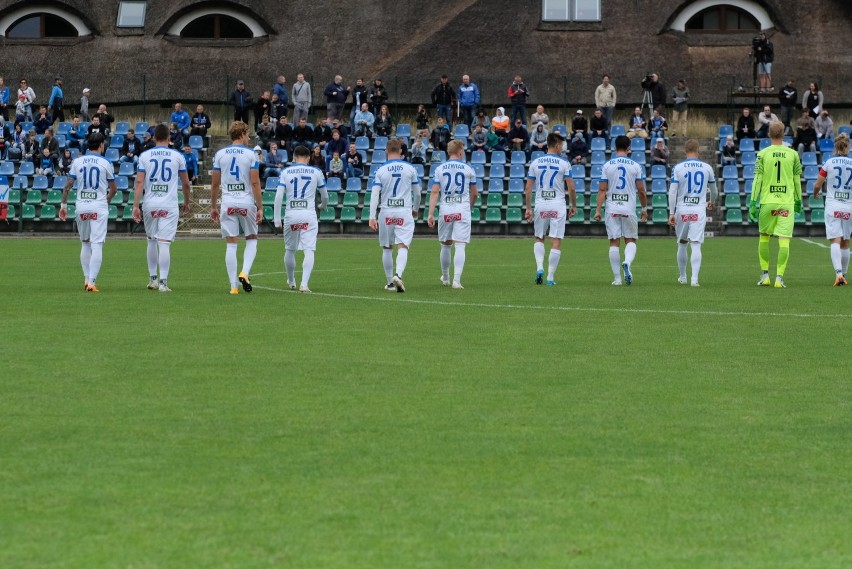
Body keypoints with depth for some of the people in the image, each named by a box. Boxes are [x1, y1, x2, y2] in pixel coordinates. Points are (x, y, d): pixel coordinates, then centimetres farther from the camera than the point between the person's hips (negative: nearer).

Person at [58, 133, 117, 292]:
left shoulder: (77, 162, 5)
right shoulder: (105, 163, -1)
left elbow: (68, 185, 0)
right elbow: (113, 189, 7)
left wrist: (63, 204, 6)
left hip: (81, 207, 3)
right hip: (99, 207, -3)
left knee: (85, 243, 17)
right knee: (97, 245, -6)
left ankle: (87, 279, 15)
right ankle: (92, 282, -16)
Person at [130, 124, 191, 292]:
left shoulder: (145, 156, 3)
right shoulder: (177, 156, 3)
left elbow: (139, 182, -4)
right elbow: (185, 183, 9)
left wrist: (136, 206, -5)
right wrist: (186, 203, 23)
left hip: (149, 204, 2)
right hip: (169, 205, -2)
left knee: (151, 241, 18)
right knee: (164, 243, -5)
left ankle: (152, 279, 23)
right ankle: (163, 282, -12)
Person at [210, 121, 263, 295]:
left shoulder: (220, 154, 5)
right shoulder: (250, 154, -3)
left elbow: (215, 184, 7)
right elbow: (255, 183, -6)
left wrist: (213, 207, 16)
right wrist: (260, 207, -2)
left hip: (227, 203, 2)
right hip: (247, 202, -2)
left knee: (231, 244, 3)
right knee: (252, 239, 15)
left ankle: (234, 285, 0)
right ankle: (245, 272, -6)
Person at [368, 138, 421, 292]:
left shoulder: (381, 170, 0)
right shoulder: (410, 169, 1)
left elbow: (375, 194, -6)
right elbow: (417, 193, 10)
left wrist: (372, 217, -7)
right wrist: (415, 209, 28)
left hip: (386, 213, 1)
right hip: (405, 213, -1)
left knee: (387, 248, 14)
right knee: (403, 247, -7)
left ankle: (390, 282, 19)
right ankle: (398, 275, -31)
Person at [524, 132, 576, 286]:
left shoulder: (535, 163, 4)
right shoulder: (564, 164, -3)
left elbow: (528, 188, 4)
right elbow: (571, 188, -4)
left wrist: (528, 208, 9)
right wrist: (573, 205, 10)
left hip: (540, 205, 2)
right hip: (558, 206, -2)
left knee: (538, 239, 18)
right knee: (556, 242, 1)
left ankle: (539, 267, -2)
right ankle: (551, 277, -1)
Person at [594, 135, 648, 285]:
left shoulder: (607, 166, 2)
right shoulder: (635, 166, 1)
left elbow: (602, 190, -2)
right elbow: (641, 191, 2)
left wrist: (598, 210, 1)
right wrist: (644, 208, 15)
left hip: (612, 209, 1)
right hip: (629, 209, -1)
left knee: (614, 243, 4)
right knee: (630, 240, 10)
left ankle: (617, 278, 3)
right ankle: (627, 262, -21)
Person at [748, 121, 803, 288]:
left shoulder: (763, 154, -1)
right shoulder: (793, 155, 3)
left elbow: (757, 180, -2)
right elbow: (797, 180, 9)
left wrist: (753, 202, 0)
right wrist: (798, 200, 21)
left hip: (767, 201, 0)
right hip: (787, 202, 0)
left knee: (764, 237, 16)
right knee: (784, 240, -2)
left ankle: (765, 275, 16)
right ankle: (779, 277, -8)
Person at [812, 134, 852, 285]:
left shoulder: (829, 163, -2)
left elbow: (817, 185, 1)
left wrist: (815, 193, 22)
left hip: (832, 206, -2)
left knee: (835, 241, -8)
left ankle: (838, 273, -26)